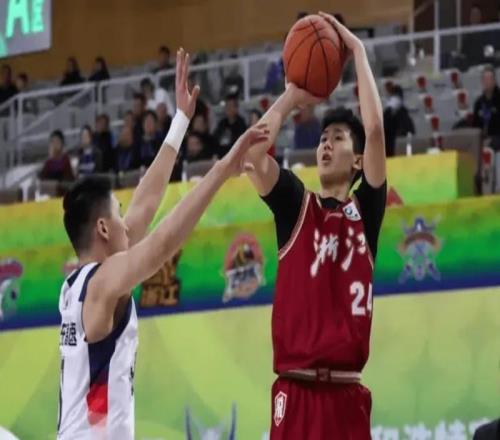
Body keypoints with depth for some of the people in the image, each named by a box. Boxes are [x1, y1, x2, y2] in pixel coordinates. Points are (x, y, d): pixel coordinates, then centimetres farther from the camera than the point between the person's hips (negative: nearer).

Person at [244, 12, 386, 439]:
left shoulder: (365, 210, 9)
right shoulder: (296, 206, 12)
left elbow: (375, 128, -3)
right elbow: (253, 151, -5)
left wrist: (357, 50, 2)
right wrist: (291, 97, 6)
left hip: (345, 392, 0)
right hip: (295, 389, 0)